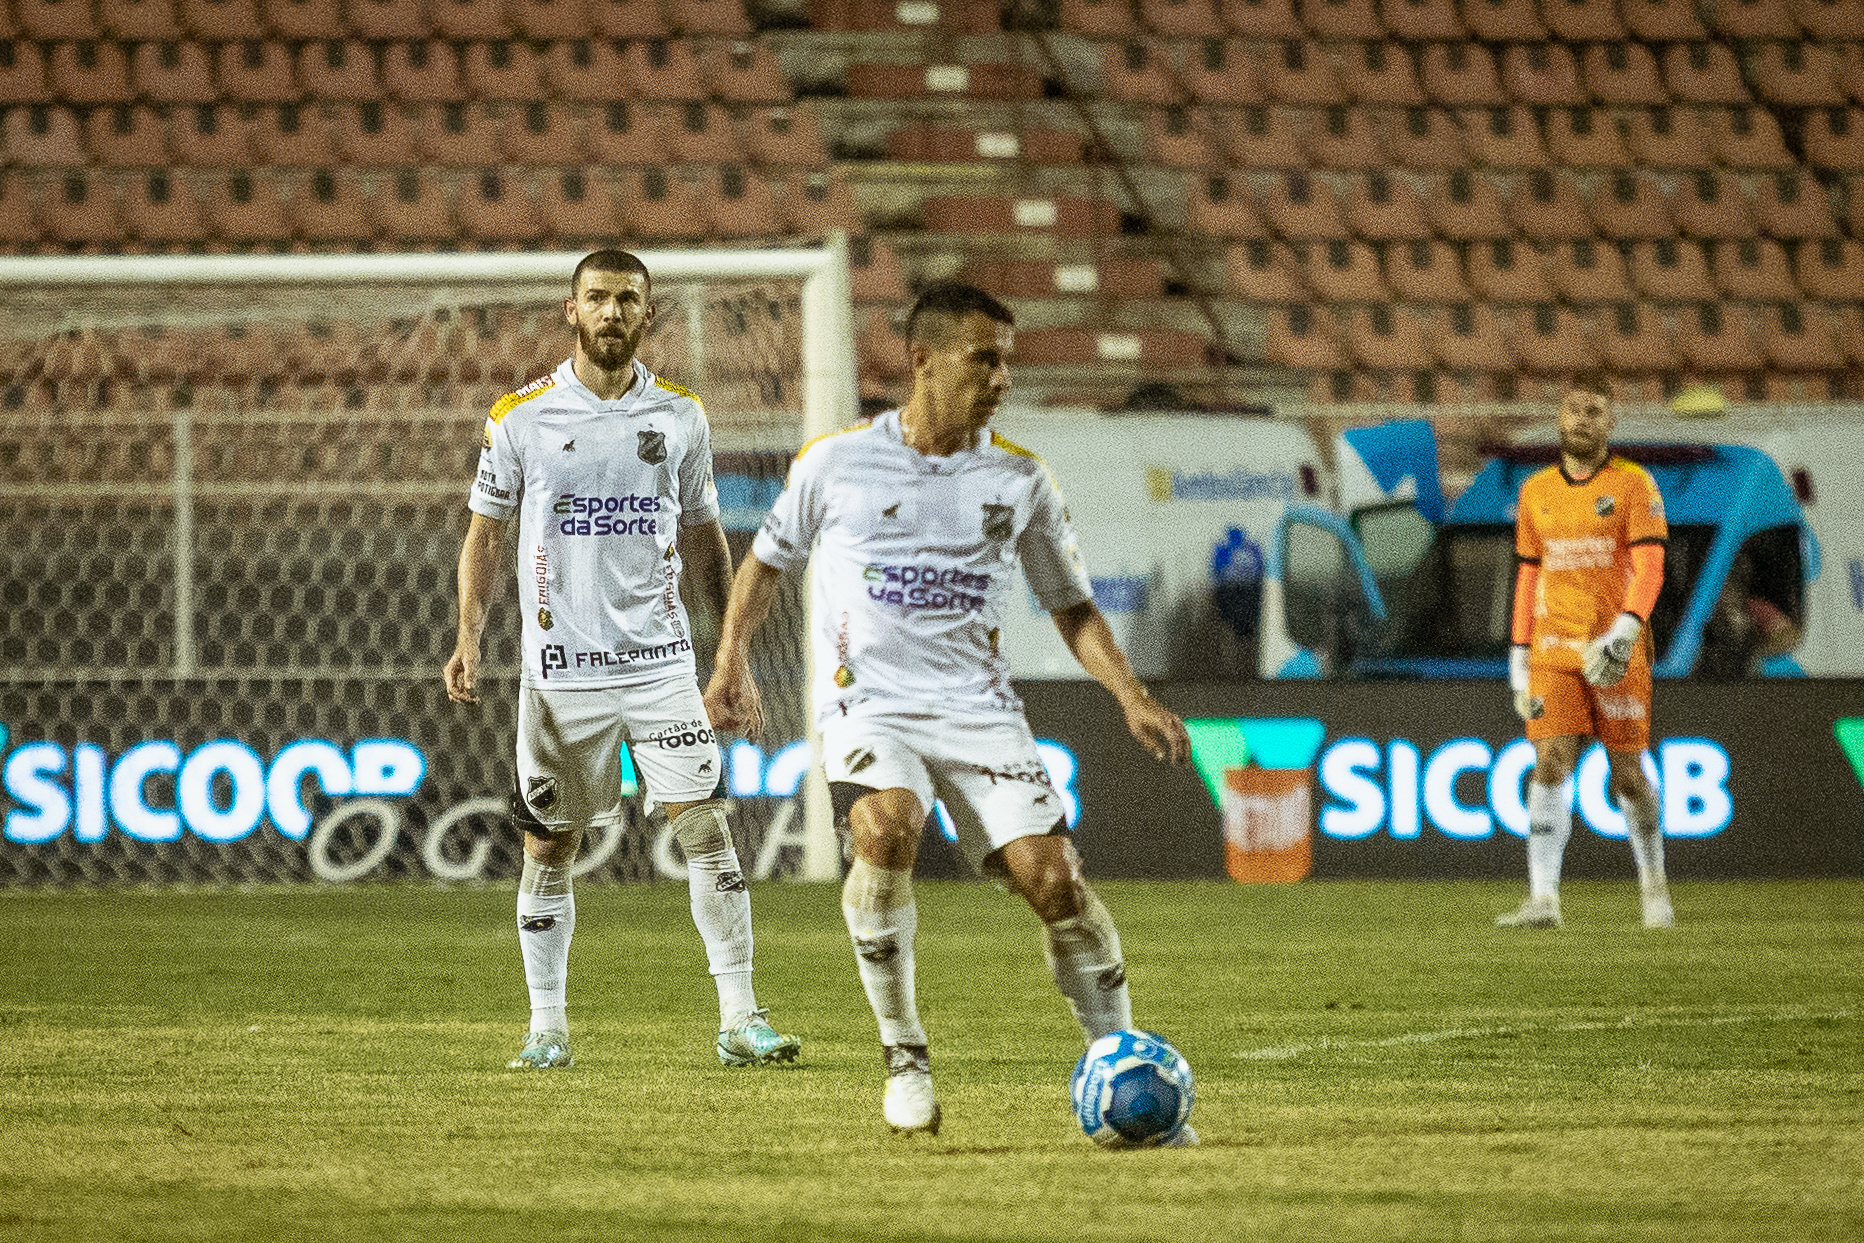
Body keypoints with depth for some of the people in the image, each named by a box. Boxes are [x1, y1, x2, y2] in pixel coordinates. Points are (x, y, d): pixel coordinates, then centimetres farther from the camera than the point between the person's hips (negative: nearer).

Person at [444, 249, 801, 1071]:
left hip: (659, 657, 1)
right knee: (549, 848, 4)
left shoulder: (680, 417, 7)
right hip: (559, 665, -1)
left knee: (706, 826, -9)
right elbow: (485, 535, 7)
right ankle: (547, 1026, 15)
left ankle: (739, 1019, -6)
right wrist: (469, 637, -6)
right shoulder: (520, 418, 1)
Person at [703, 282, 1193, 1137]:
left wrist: (1131, 698, 0)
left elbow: (1071, 606, 14)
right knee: (884, 830, -31)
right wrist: (731, 663, 8)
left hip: (978, 706, 2)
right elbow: (767, 559, 18)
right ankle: (904, 1057, -16)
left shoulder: (1021, 480, 7)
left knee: (1051, 873, -15)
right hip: (869, 704, -2)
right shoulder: (835, 464, 3)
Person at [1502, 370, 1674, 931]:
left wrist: (1624, 633, -24)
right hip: (1554, 651, 3)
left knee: (1628, 772, 3)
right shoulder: (1535, 492, 11)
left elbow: (1649, 568, -10)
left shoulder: (1634, 485, -2)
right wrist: (1519, 656, 11)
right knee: (1551, 762, -11)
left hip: (1616, 653, -3)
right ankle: (1543, 900, -17)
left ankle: (1654, 885, 24)